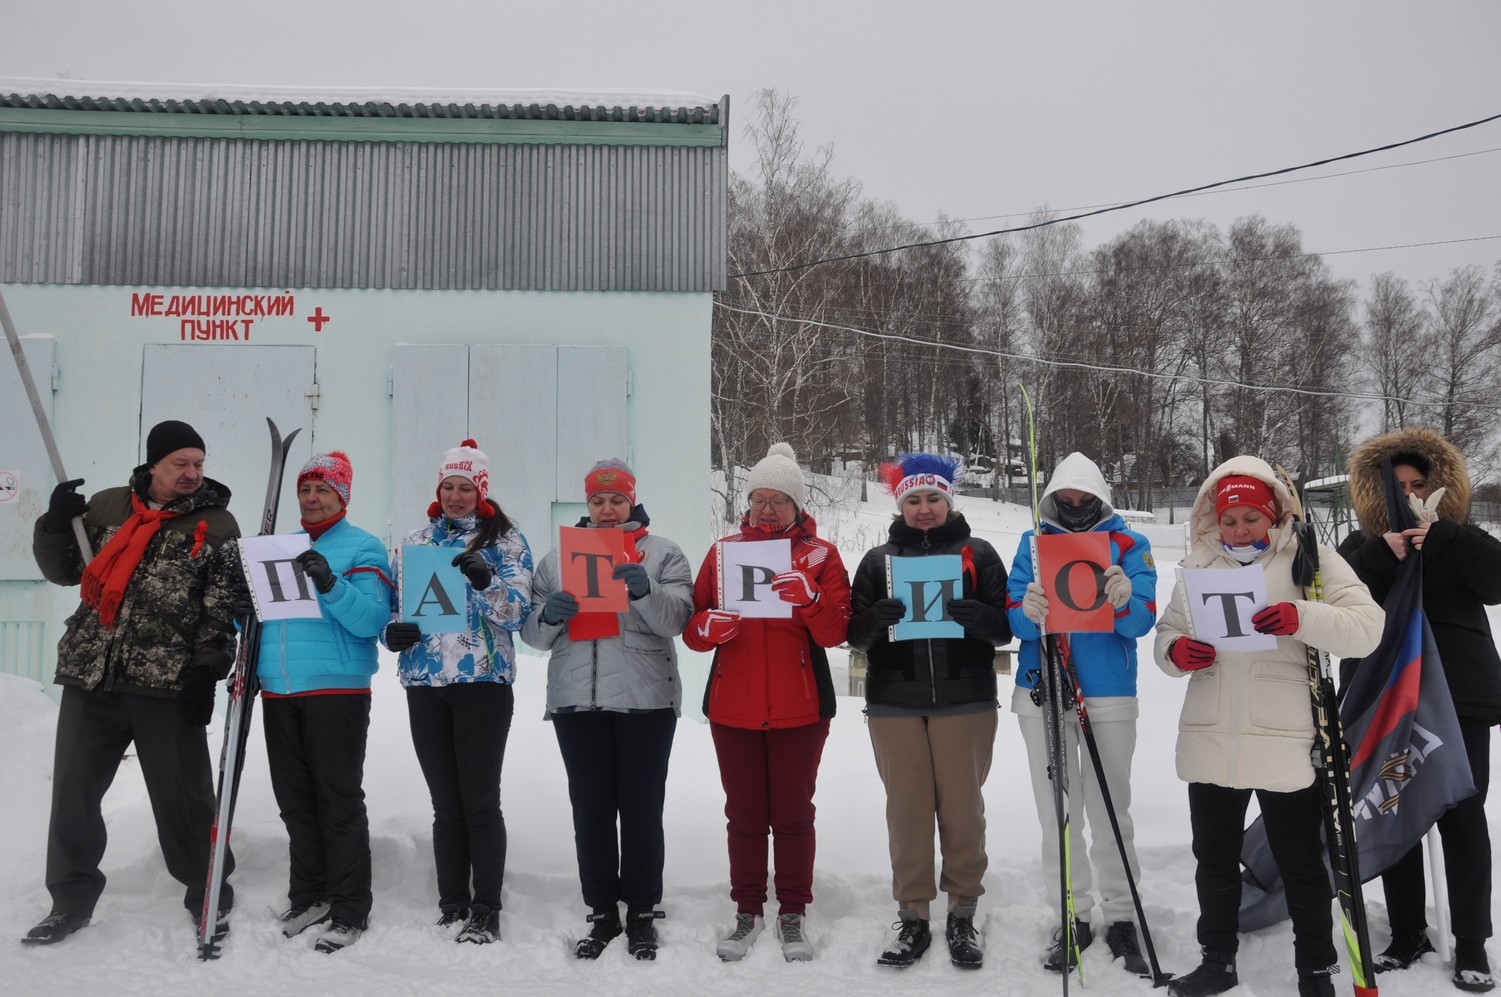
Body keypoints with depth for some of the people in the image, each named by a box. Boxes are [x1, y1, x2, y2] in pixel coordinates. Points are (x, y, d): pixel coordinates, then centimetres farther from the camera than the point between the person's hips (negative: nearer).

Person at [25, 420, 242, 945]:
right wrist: (56, 523, -1)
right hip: (89, 676, 4)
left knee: (184, 798, 1)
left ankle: (208, 895, 18)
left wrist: (207, 667, -11)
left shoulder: (216, 524, 0)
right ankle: (72, 898, 26)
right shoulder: (107, 507, 9)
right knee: (72, 791, 9)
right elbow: (63, 570, 17)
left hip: (168, 685, -3)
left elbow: (224, 607, -2)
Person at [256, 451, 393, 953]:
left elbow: (373, 620, -14)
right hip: (279, 692, 6)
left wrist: (330, 585, -28)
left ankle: (349, 910, 5)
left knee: (339, 802, -3)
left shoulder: (363, 548, -2)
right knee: (295, 800, 13)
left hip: (336, 690, -6)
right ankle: (309, 896, 26)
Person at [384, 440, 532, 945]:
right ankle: (452, 906, 20)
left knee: (480, 802, -2)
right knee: (446, 804, 10)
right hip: (424, 683, 4)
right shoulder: (414, 542, 12)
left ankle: (486, 911, 9)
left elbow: (516, 613, -6)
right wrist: (393, 633, -6)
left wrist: (485, 581, -25)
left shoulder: (506, 541, 2)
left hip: (483, 682, -4)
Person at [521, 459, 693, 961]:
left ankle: (642, 911, 15)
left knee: (641, 808, 2)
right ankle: (602, 911, 18)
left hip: (645, 698, -2)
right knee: (590, 809, 6)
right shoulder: (557, 557, 14)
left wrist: (645, 590, -24)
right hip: (576, 699, 3)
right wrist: (549, 616, -10)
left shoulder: (663, 553, 7)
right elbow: (534, 634, 12)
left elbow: (676, 619, -6)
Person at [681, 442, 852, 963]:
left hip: (799, 709, -2)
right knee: (744, 814, 9)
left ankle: (793, 914, 19)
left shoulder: (821, 555, 2)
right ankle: (748, 911, 22)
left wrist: (808, 595, -25)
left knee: (793, 813, 6)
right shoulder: (724, 551, 8)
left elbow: (836, 632, -8)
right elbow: (692, 627, 6)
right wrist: (710, 625, -16)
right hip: (733, 706, 2)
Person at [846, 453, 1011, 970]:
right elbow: (855, 634, 6)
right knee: (907, 808, 4)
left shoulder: (978, 553, 6)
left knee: (962, 807, 3)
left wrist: (975, 616, -19)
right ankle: (913, 917, 15)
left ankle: (963, 914, 17)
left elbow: (1005, 627, 2)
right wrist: (875, 620, -16)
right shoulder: (878, 558, 10)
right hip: (894, 703, 1)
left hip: (965, 700, -1)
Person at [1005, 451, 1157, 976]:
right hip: (1042, 694, 2)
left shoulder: (1128, 544, 2)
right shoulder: (1033, 543, 6)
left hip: (1109, 696, -2)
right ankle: (1070, 917, 18)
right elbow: (1013, 618, -1)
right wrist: (1027, 612, -24)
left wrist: (1124, 602, -30)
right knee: (1057, 812, 8)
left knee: (1110, 812, 5)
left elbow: (1141, 622, -8)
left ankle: (1121, 917, 17)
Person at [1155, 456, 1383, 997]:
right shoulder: (1198, 565, 9)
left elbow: (1367, 627, -11)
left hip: (1285, 743, -4)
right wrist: (1176, 652, -10)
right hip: (1209, 743, 4)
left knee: (1301, 865, 9)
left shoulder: (1310, 559, -2)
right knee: (1214, 860, 16)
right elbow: (1166, 631, 13)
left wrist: (1302, 618, -29)